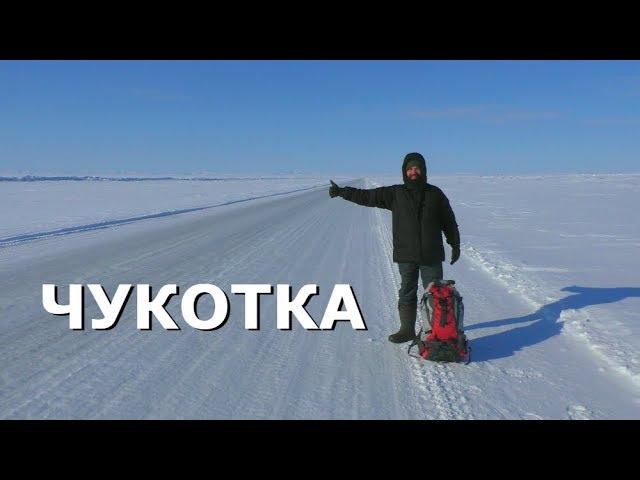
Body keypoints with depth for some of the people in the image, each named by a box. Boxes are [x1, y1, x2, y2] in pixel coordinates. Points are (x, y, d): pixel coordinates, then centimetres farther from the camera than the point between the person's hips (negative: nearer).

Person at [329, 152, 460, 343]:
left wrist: (455, 245, 8)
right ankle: (407, 330, 20)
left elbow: (449, 221, 9)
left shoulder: (435, 194, 2)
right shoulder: (395, 194, 1)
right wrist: (342, 191, -6)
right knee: (407, 293, 9)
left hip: (431, 255, 0)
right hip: (406, 255, 1)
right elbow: (367, 196, -1)